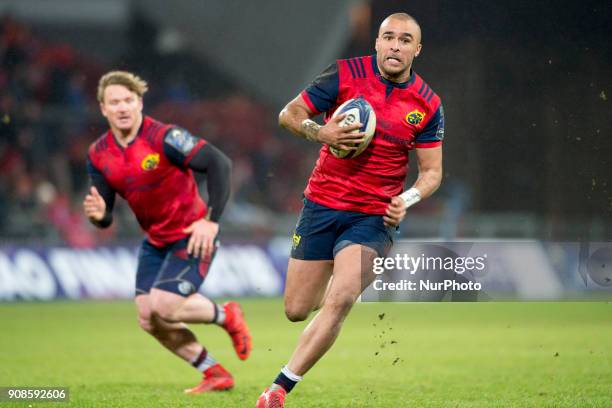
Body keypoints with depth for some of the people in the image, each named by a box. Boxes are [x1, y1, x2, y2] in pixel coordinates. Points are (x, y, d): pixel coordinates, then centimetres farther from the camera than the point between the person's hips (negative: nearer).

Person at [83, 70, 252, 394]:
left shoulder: (163, 137, -22)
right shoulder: (98, 155, -3)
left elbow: (219, 164, -25)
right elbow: (105, 218, 3)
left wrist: (212, 220, -29)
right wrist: (98, 215, -23)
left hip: (192, 236, -7)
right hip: (155, 241, 7)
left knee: (164, 307, -19)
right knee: (148, 318, 1)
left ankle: (226, 316, 11)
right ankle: (214, 375, 16)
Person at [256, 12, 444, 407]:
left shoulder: (427, 104, -2)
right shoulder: (344, 75, -5)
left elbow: (432, 170, 4)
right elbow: (288, 115, 2)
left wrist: (408, 200, -16)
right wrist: (322, 133, -18)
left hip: (374, 216, -1)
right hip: (322, 206, 1)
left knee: (339, 301, -23)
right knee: (296, 310, 4)